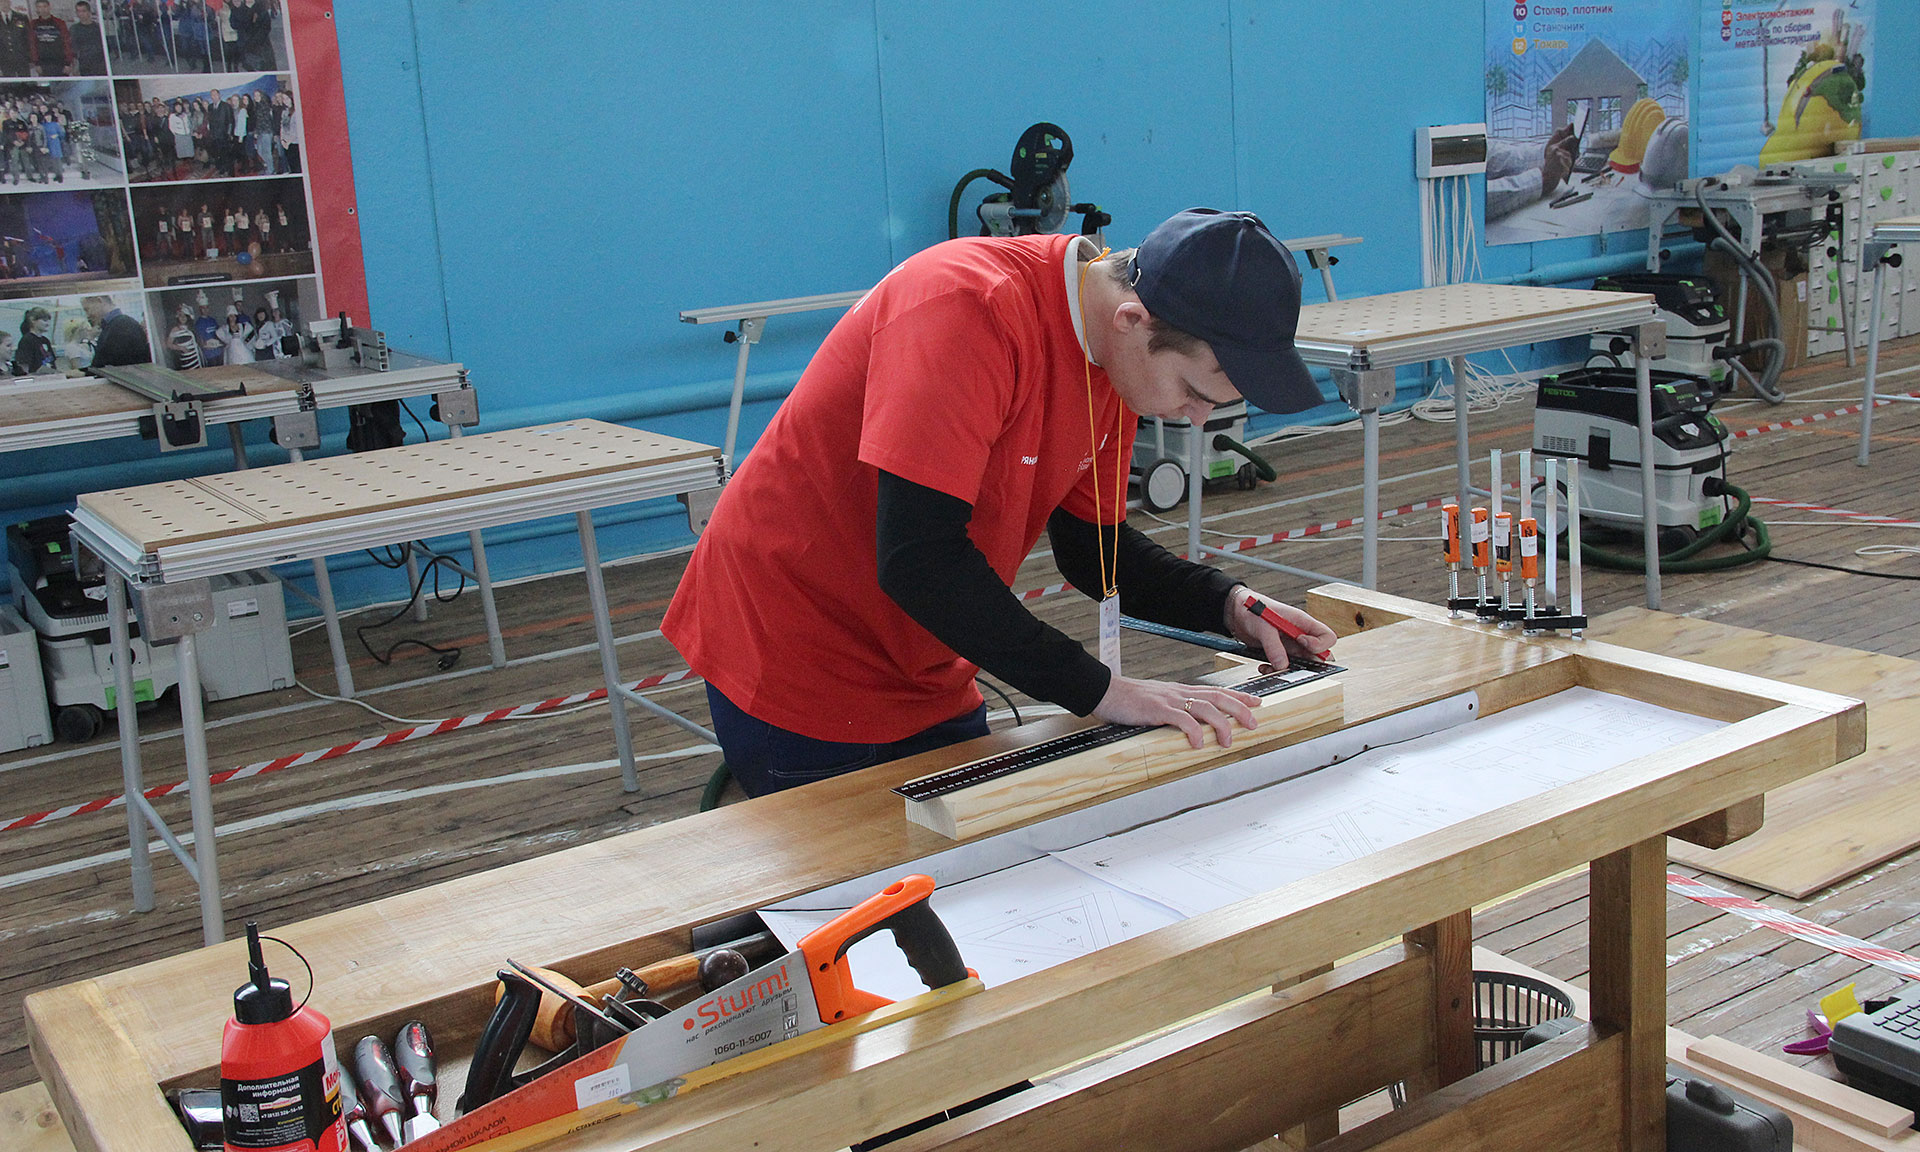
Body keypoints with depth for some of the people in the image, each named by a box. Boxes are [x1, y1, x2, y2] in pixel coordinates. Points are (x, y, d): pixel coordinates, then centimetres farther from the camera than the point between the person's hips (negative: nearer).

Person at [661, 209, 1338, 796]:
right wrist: (1100, 691, -30)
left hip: (926, 677, 8)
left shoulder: (1124, 352, -4)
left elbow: (1091, 545, 8)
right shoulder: (967, 308, -30)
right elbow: (917, 558, -35)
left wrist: (1230, 607, -7)